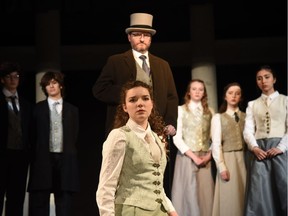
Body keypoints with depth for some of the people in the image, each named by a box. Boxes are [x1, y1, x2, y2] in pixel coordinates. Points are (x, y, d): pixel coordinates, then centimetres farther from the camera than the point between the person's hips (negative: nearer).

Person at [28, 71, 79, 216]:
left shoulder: (72, 110, 12)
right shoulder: (38, 108, 9)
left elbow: (75, 136, 11)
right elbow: (33, 135, 6)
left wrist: (71, 156, 3)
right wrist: (34, 157, 0)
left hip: (65, 160, 1)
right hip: (43, 159, -1)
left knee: (64, 204, 1)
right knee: (39, 203, 0)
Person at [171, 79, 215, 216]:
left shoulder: (210, 111, 11)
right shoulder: (181, 110, 2)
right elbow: (176, 137, -5)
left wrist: (209, 154, -7)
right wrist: (193, 156, -11)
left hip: (205, 159, 3)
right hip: (186, 157, -3)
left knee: (205, 194, -1)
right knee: (189, 194, -4)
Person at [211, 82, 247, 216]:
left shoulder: (246, 117, 12)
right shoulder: (218, 117, 4)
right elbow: (216, 144, -2)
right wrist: (221, 167, -11)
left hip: (244, 159, 3)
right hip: (228, 159, -2)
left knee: (244, 195, 3)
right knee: (230, 197, -2)